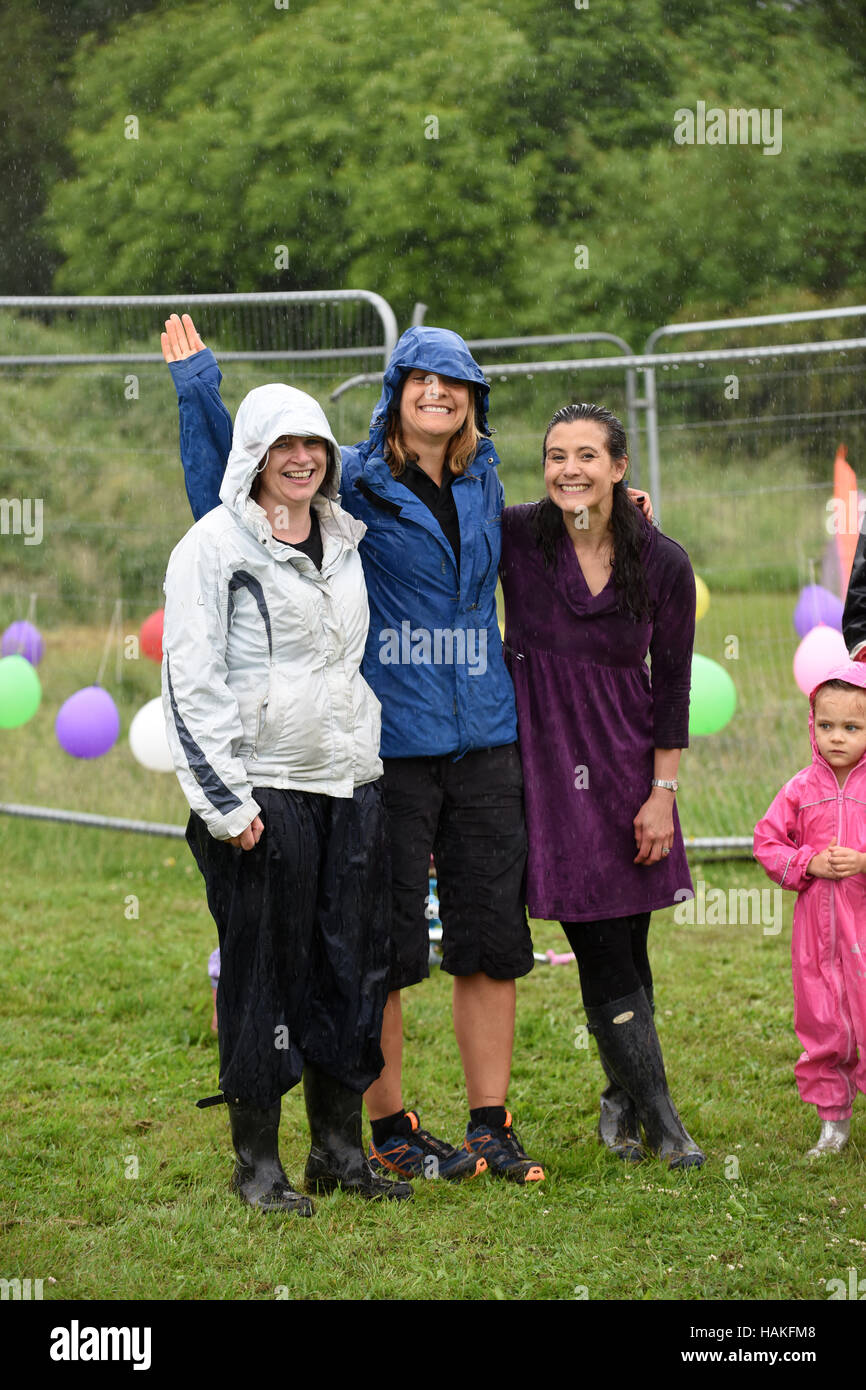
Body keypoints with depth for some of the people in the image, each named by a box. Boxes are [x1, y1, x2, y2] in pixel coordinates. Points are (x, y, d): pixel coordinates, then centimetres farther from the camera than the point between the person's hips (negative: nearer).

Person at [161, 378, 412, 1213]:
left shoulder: (346, 542, 14)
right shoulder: (214, 546, -5)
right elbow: (191, 681, -10)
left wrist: (372, 761, 18)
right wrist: (226, 801, -14)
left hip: (352, 785, 6)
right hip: (264, 791, -6)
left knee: (353, 967, 8)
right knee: (264, 973, -2)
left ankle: (340, 1149, 18)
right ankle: (257, 1162, 7)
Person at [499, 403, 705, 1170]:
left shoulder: (663, 562, -3)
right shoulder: (515, 534, -7)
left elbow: (672, 684, 2)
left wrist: (663, 792, -1)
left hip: (627, 760, 2)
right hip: (544, 754, -2)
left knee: (627, 944, 5)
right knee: (602, 950, -5)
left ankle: (623, 1100, 26)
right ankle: (659, 1116, 2)